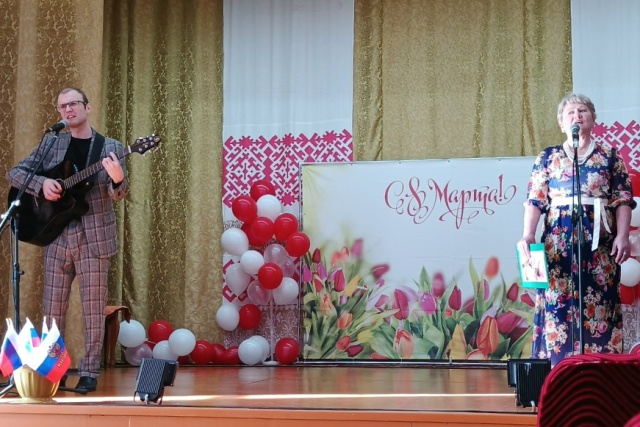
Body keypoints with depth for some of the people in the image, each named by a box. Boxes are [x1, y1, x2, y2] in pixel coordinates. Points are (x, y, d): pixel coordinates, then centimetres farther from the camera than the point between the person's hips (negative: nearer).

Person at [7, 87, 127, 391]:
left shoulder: (110, 148, 1)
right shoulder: (51, 144, 8)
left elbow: (118, 195, -6)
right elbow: (14, 173, 7)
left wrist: (117, 180, -29)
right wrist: (41, 183, -12)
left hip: (94, 238, -3)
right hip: (57, 237, 3)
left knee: (93, 309, 1)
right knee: (52, 309, 6)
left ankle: (89, 371, 9)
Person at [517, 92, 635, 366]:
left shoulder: (610, 157, 11)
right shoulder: (548, 158, 11)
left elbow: (623, 200, 5)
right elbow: (535, 200, 3)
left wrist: (622, 236, -8)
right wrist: (527, 236, -12)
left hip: (599, 243, 0)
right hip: (559, 243, 0)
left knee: (599, 303, -3)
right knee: (558, 303, -5)